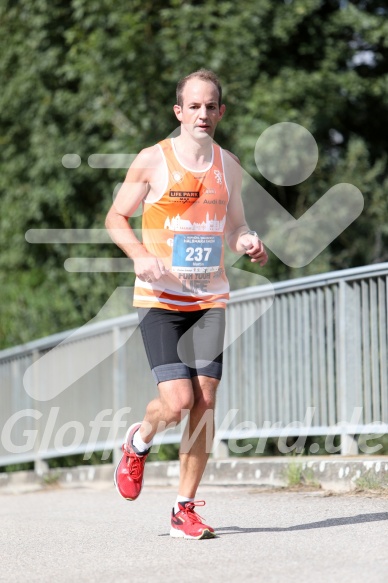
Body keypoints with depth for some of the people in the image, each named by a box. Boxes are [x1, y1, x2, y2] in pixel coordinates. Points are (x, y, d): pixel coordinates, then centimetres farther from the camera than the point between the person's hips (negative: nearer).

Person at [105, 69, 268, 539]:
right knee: (178, 401, -14)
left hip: (209, 298, 4)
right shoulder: (152, 161, -4)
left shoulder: (228, 165, 9)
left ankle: (185, 508, 6)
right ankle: (138, 442, 22)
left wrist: (248, 242, -4)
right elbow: (115, 218, 2)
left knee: (205, 400, -4)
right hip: (159, 299, -4)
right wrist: (140, 255, -17)